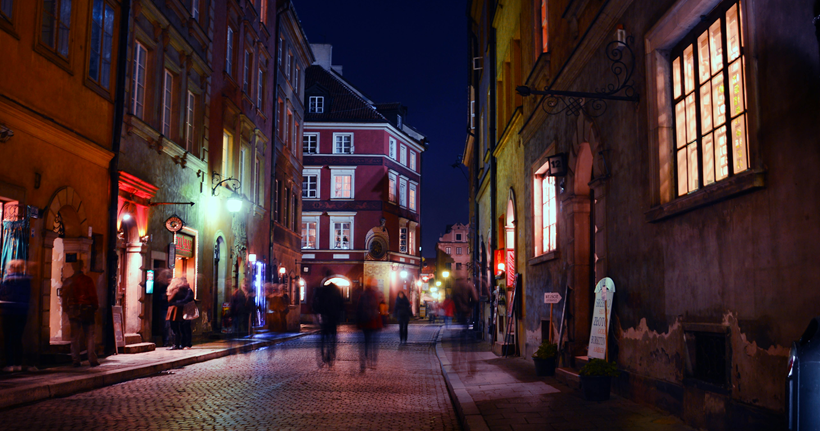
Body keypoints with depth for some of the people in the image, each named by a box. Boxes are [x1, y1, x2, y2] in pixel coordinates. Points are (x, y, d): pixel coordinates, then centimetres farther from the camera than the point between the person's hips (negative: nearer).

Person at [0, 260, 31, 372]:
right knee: (18, 338, 12)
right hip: (23, 312, 4)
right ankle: (18, 364, 12)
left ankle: (9, 364, 0)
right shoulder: (27, 281, 2)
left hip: (9, 312, -4)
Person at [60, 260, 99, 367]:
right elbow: (93, 296, -4)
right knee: (90, 336, 2)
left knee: (74, 336, 8)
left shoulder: (67, 281, 2)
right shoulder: (88, 280, -5)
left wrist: (65, 310, 14)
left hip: (73, 311, 2)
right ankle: (92, 360, 1)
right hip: (87, 310, -2)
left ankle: (75, 360, 8)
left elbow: (64, 296, 6)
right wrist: (95, 309, 6)